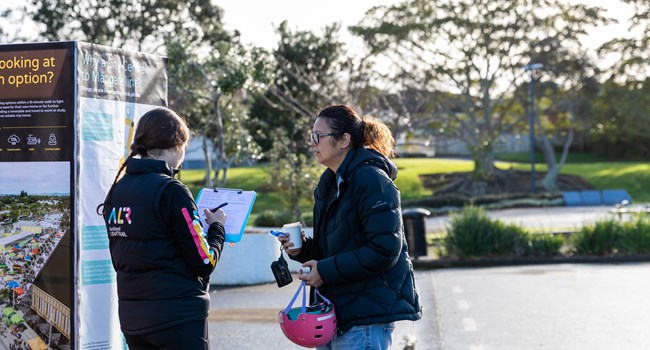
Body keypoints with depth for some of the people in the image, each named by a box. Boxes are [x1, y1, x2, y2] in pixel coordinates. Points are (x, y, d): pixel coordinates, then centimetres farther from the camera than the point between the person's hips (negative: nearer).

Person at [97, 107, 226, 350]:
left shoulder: (117, 190, 7)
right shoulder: (171, 191, -14)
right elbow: (204, 262, -13)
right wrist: (216, 227, 6)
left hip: (132, 317, 7)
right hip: (178, 316, -7)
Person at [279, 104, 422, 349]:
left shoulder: (371, 179, -15)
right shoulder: (329, 184, 14)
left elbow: (385, 249, -21)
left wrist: (326, 270, -19)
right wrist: (303, 249, 1)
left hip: (367, 316, -9)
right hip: (335, 309, 9)